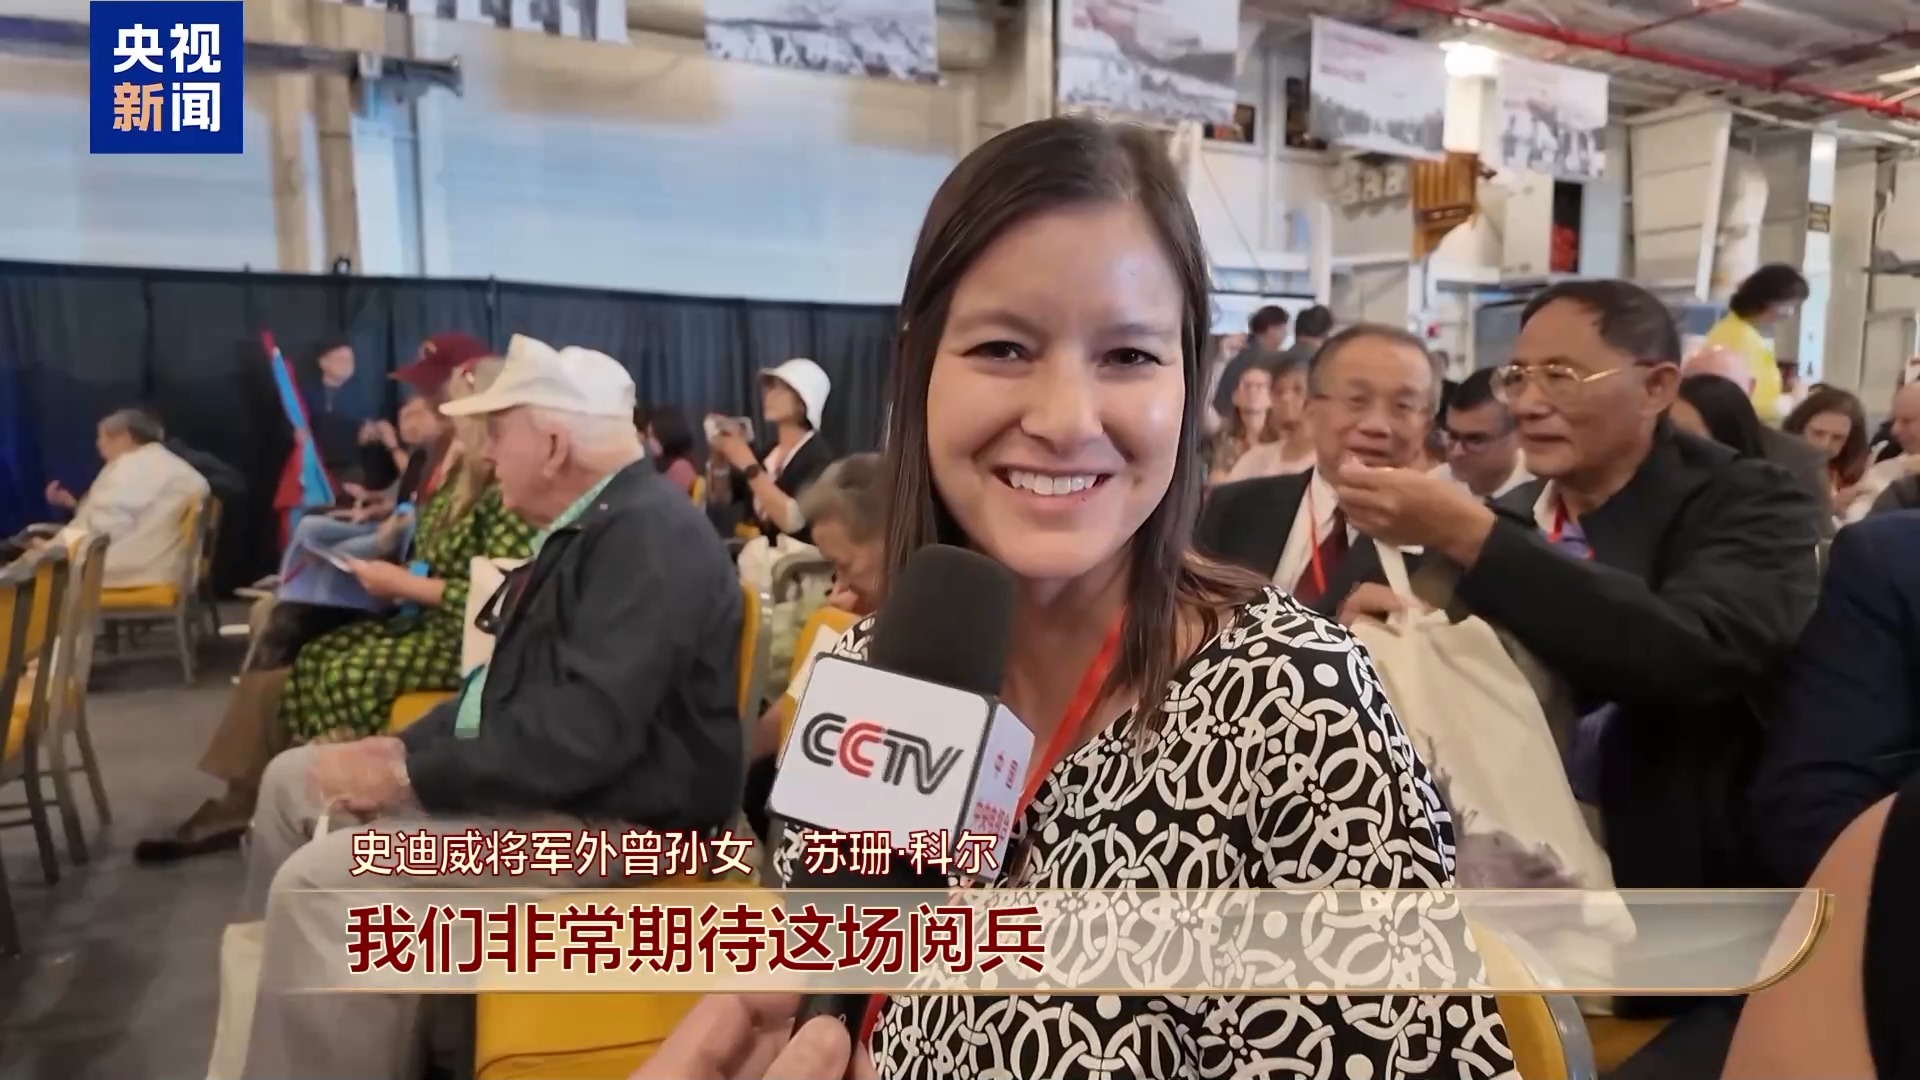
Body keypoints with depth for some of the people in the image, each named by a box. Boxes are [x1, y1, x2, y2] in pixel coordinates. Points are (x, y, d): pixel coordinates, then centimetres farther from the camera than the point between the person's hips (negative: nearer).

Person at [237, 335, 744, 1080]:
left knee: (320, 884, -22)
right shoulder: (588, 525, 12)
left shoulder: (651, 536, -22)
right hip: (530, 776, 11)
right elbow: (507, 684, 18)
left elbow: (583, 735, -29)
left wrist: (409, 776, -20)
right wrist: (403, 747, 3)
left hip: (609, 820, -11)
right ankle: (276, 1003, 30)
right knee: (294, 779, 17)